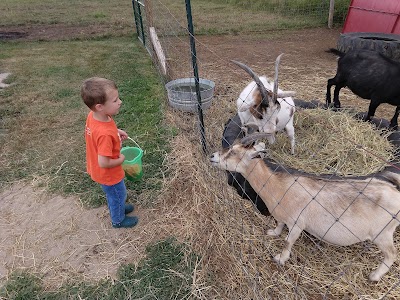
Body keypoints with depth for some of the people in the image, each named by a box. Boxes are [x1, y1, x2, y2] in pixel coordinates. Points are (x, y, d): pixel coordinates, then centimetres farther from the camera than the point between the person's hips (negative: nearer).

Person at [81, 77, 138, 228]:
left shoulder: (93, 115, -16)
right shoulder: (105, 134, -41)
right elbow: (104, 163, -34)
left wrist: (116, 131, -3)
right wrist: (120, 160, -17)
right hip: (108, 174, -7)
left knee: (114, 195, 33)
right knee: (118, 195, 21)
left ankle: (118, 207, 59)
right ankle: (118, 220, 47)